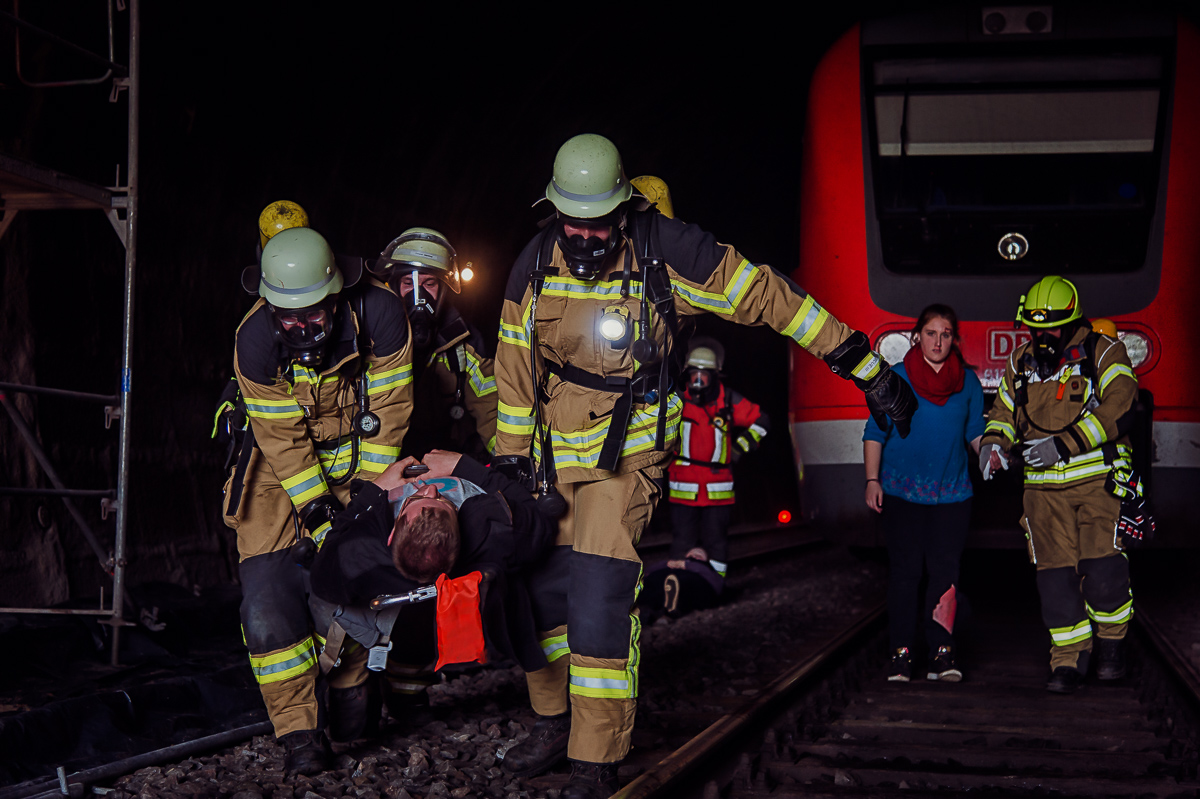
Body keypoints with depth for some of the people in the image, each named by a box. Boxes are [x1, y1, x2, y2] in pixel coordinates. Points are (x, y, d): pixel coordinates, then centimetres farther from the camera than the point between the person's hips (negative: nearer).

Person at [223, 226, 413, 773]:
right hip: (280, 465, -1)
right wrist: (320, 515, -22)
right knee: (269, 600, -12)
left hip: (355, 455, 1)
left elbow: (387, 411, -14)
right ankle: (297, 728, -5)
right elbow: (284, 440, -20)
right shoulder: (255, 340, -28)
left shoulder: (378, 314, -25)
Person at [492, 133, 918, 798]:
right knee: (540, 585, 9)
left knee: (599, 596, -17)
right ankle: (553, 724, 28)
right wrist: (510, 454, 9)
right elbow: (515, 364, 9)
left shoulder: (665, 252, -15)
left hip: (626, 449, -5)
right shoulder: (536, 263, -3)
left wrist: (865, 368, -9)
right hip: (553, 446, 5)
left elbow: (769, 297, -10)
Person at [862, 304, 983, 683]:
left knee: (945, 570, -5)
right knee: (905, 571, -2)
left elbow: (975, 430, 12)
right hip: (902, 492, -2)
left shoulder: (968, 381, 7)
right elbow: (875, 432, 1)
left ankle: (941, 654, -4)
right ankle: (901, 654, 3)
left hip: (951, 492, 2)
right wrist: (872, 480, -6)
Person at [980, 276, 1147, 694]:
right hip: (1045, 487, 4)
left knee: (1103, 567, -10)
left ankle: (1111, 644, 14)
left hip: (1098, 479, -4)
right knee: (1055, 573, -2)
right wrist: (994, 442, -1)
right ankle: (1069, 660, 7)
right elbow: (1004, 409, 22)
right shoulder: (1022, 361, 11)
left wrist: (1063, 444, -24)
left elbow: (1117, 412, -17)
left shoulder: (1104, 353, -4)